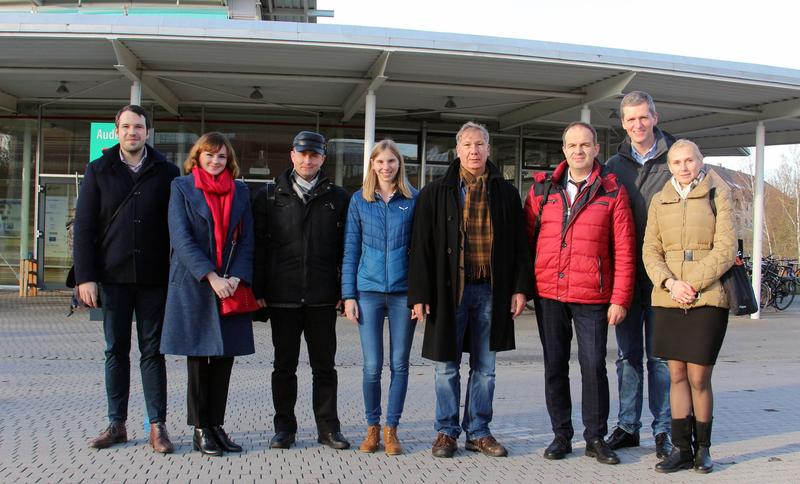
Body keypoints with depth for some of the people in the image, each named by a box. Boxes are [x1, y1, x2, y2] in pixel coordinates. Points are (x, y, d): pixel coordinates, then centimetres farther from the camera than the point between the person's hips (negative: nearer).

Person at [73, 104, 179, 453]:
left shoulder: (167, 172, 5)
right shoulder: (98, 171, 6)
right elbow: (83, 227, 3)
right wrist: (85, 277, -5)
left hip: (154, 279, -1)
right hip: (113, 277, 1)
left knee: (152, 351, 4)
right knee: (116, 351, 8)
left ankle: (157, 426, 9)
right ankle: (117, 424, 17)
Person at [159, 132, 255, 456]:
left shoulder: (240, 191, 11)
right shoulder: (181, 187, 2)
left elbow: (247, 239, 7)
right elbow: (181, 238, -7)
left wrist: (236, 277, -9)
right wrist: (211, 277, -16)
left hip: (231, 287, 3)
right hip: (194, 285, -3)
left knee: (224, 358, 5)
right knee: (199, 358, 3)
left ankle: (216, 425, 16)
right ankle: (201, 430, 12)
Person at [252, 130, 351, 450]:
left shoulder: (338, 198, 6)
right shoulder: (269, 196, 6)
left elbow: (346, 247, 5)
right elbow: (258, 246, 3)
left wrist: (345, 290, -2)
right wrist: (258, 290, -3)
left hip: (322, 297, 0)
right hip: (282, 296, 0)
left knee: (324, 365, 8)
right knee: (284, 365, 9)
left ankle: (328, 427, 17)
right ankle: (284, 427, 19)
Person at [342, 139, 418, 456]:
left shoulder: (413, 199, 3)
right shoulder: (359, 200, 6)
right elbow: (351, 250, 6)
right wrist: (349, 295, 1)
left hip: (404, 291, 0)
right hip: (369, 290, 0)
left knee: (399, 364, 5)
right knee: (372, 366, 2)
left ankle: (391, 429, 17)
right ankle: (372, 427, 19)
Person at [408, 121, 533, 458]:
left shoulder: (506, 193, 7)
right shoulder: (436, 193, 1)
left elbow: (519, 244, 8)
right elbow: (421, 246, -1)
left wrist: (520, 287, 0)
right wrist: (419, 294, -7)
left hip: (491, 290, 2)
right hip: (450, 289, -1)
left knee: (485, 367, 10)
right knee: (446, 366, 6)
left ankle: (478, 432, 22)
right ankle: (446, 432, 19)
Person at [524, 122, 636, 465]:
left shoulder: (612, 192, 1)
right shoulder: (542, 188, 7)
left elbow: (624, 251, -1)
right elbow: (527, 238, 8)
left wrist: (620, 298, -6)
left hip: (593, 297, -2)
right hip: (548, 294, 2)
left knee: (594, 366, 1)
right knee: (555, 365, 9)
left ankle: (595, 438, 16)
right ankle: (561, 434, 21)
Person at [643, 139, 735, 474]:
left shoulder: (717, 195, 3)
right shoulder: (659, 201, 12)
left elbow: (725, 249, -4)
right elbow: (650, 251, 6)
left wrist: (693, 284, -13)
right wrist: (671, 283, -10)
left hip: (708, 300, -3)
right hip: (667, 301, 3)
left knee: (699, 378, -2)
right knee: (677, 376, 6)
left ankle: (703, 449, 15)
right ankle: (681, 449, 15)